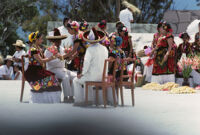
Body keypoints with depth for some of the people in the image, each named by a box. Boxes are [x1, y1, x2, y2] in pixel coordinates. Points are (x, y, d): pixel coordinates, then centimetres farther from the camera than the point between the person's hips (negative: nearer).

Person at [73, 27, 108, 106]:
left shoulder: (90, 49, -17)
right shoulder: (104, 48, 3)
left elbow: (86, 62, -18)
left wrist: (82, 74, -5)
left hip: (93, 76, -7)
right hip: (102, 77, 7)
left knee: (76, 81, 18)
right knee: (86, 79, 35)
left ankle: (79, 101, 17)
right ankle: (89, 99, 34)